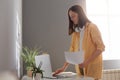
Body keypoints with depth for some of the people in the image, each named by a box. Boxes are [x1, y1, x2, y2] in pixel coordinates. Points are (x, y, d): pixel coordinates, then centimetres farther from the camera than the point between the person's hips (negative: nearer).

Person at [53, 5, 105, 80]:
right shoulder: (75, 31, 9)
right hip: (80, 67, 4)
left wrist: (87, 62, -18)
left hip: (92, 66, -4)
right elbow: (72, 50, 8)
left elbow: (101, 47, -11)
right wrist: (64, 67, -1)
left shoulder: (92, 27, -7)